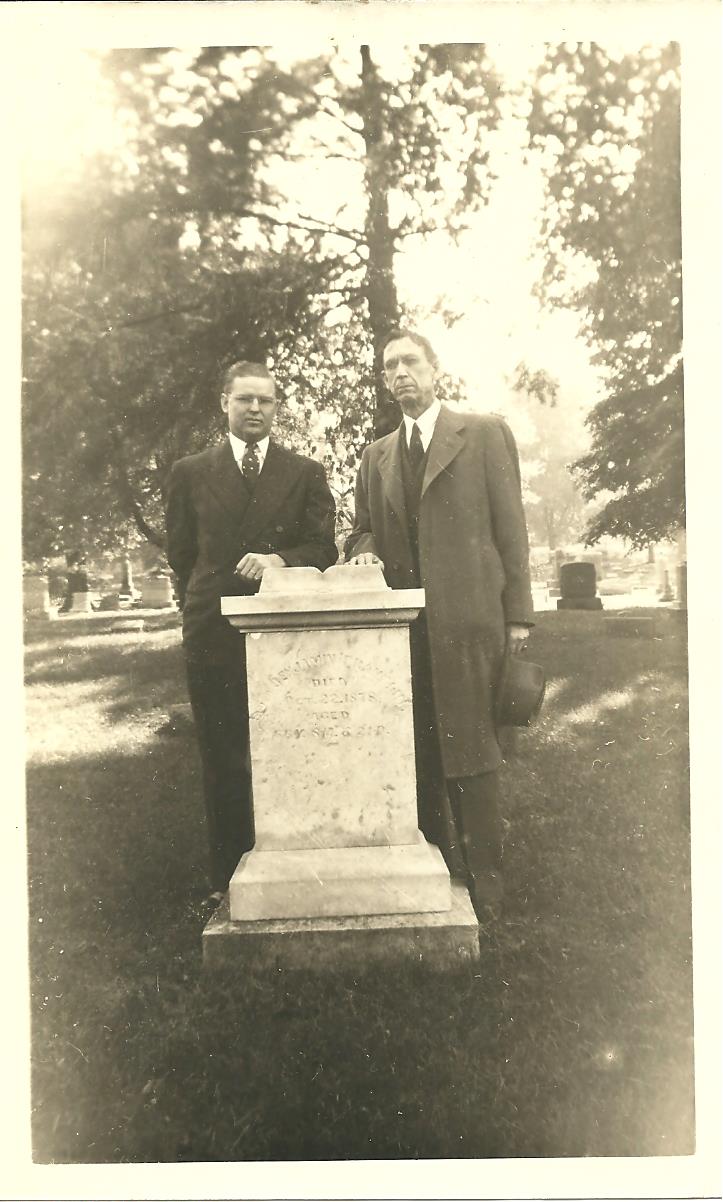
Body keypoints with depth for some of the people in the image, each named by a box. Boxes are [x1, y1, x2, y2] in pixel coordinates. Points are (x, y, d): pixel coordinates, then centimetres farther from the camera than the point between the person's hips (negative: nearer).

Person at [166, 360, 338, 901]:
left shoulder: (307, 473, 9)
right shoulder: (190, 473, 10)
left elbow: (324, 547, 1)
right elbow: (180, 554, 13)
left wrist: (280, 560, -16)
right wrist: (215, 597, 9)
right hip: (214, 633, 1)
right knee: (222, 760, 6)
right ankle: (228, 876, 18)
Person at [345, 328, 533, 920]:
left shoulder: (485, 433, 5)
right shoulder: (376, 456, 18)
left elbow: (510, 527, 1)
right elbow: (363, 529, 23)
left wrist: (518, 615, -5)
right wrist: (365, 551, -2)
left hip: (468, 616, -4)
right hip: (404, 624, 4)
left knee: (470, 749, -2)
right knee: (421, 754, 7)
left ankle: (484, 881, 9)